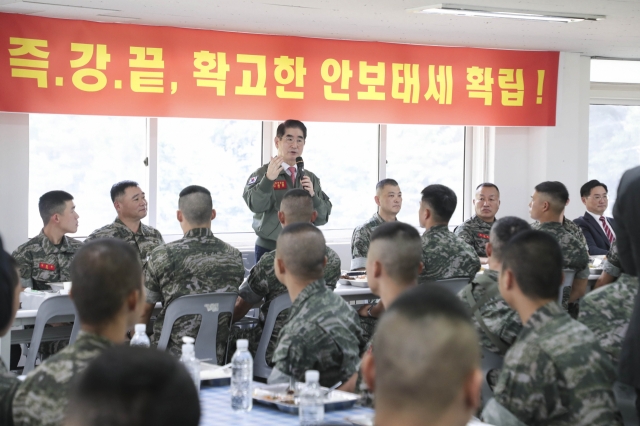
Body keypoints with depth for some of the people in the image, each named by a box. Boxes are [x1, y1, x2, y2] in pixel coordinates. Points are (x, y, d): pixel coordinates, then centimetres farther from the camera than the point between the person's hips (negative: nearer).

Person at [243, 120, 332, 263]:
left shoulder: (311, 178, 10)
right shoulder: (262, 174, -3)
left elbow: (322, 218, 5)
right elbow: (256, 206, -21)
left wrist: (312, 195, -12)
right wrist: (268, 179, -35)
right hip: (269, 250, -4)